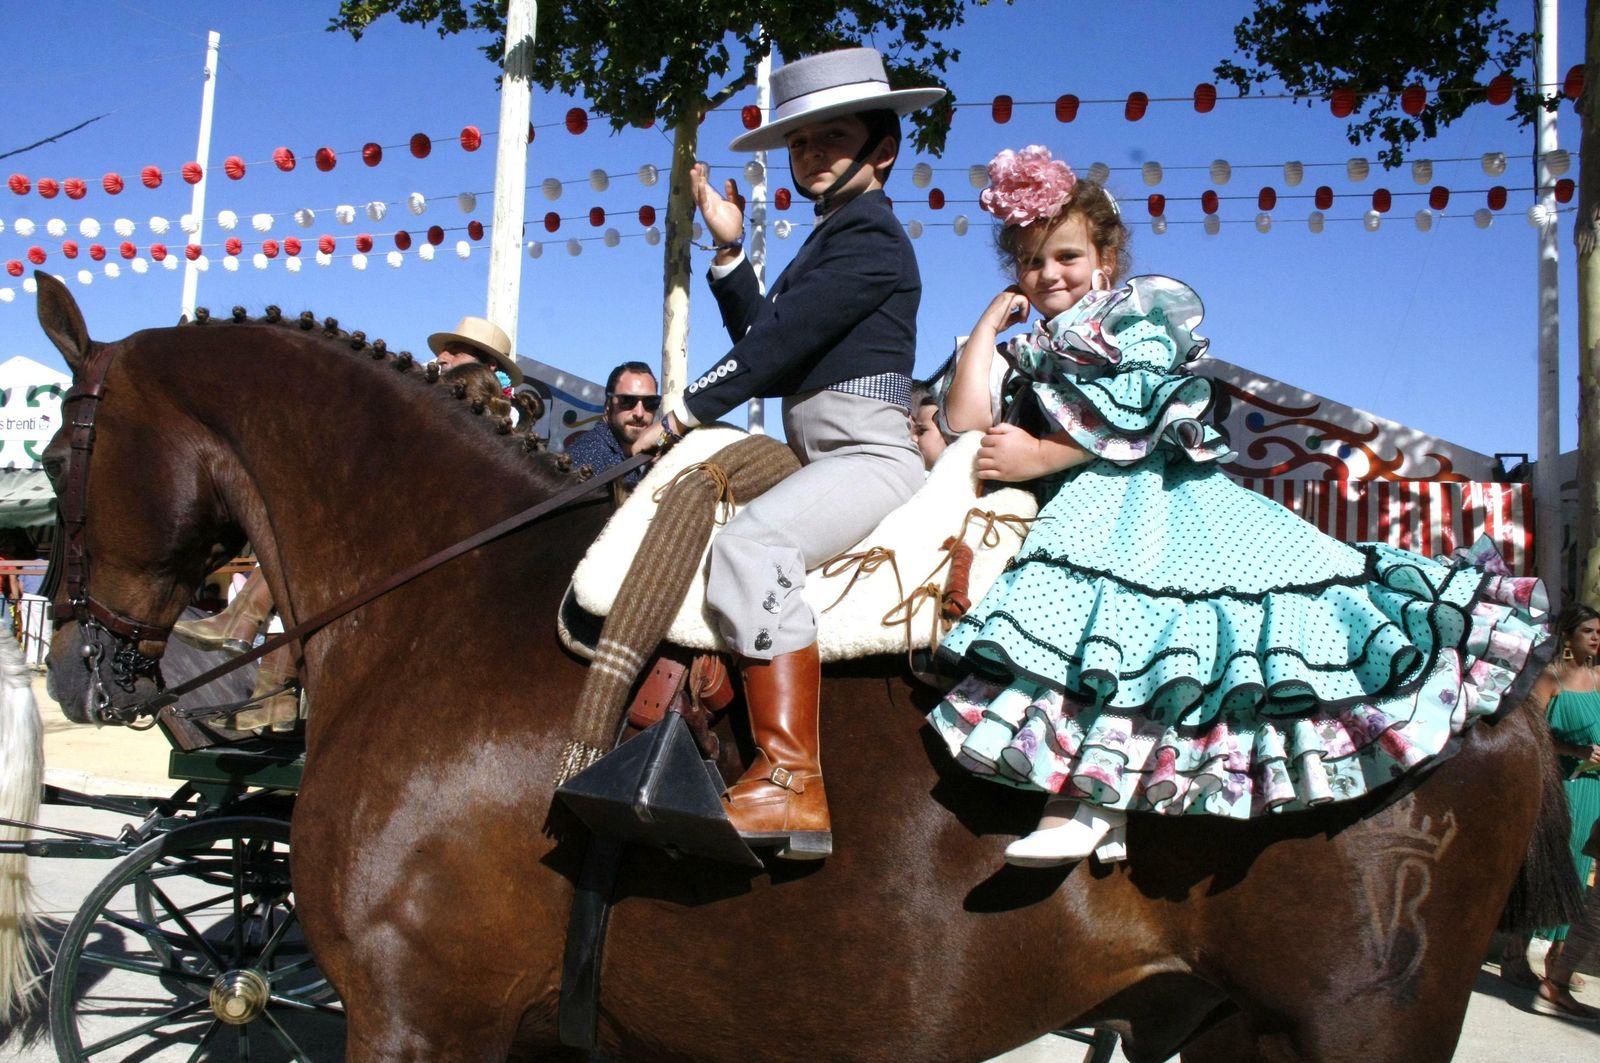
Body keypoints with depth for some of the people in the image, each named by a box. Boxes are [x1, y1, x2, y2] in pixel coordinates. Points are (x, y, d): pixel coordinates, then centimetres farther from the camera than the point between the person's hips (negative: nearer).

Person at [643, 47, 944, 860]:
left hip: (867, 453, -11)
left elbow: (779, 338, -15)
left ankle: (792, 783, -35)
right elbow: (766, 345, 22)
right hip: (821, 460, 11)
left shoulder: (868, 235, -7)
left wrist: (689, 410, -6)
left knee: (750, 545, -34)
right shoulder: (833, 241, 22)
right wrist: (729, 251, 16)